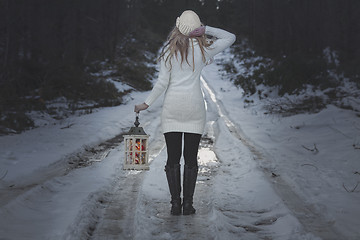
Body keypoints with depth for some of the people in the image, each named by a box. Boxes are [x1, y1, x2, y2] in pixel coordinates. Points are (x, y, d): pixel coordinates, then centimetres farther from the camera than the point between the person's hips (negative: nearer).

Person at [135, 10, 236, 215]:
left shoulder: (169, 50, -2)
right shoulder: (203, 49, -1)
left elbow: (162, 82, -4)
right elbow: (230, 37, 13)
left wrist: (147, 103, 5)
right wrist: (206, 30, 2)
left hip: (172, 107, 0)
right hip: (194, 108, 0)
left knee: (173, 158, 5)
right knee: (191, 158, 5)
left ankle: (175, 203, 3)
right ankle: (188, 204, 3)